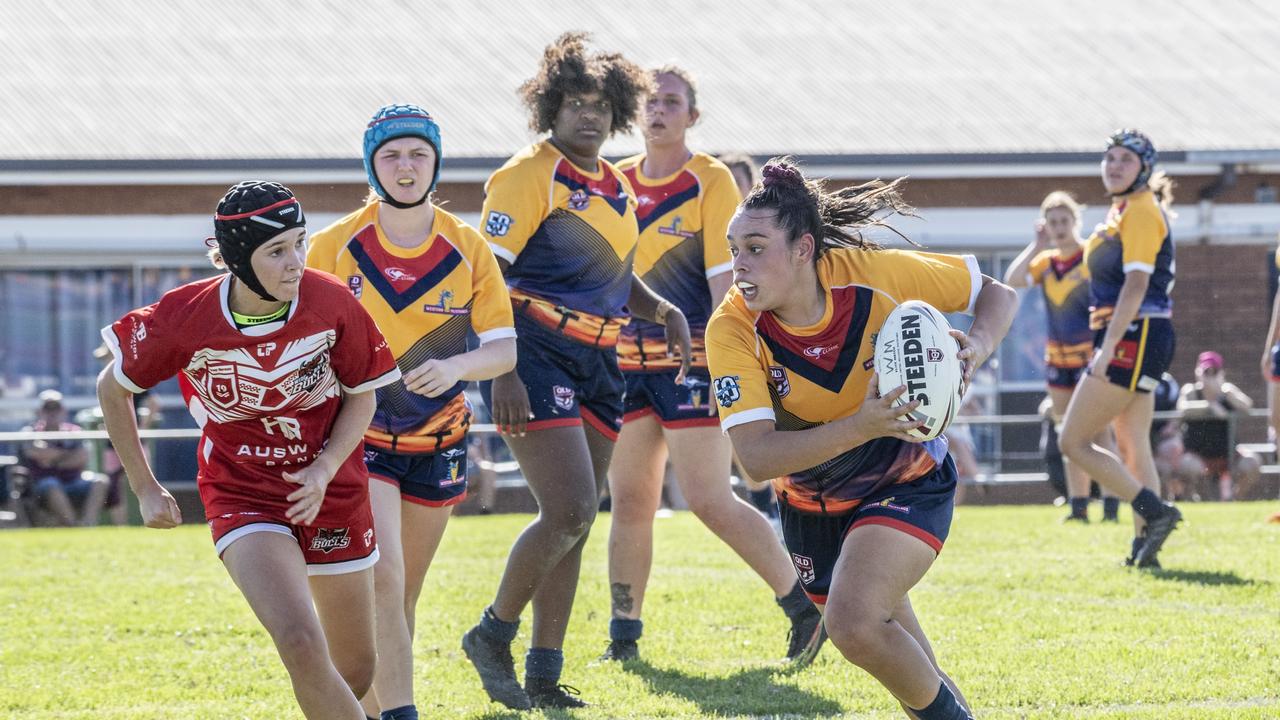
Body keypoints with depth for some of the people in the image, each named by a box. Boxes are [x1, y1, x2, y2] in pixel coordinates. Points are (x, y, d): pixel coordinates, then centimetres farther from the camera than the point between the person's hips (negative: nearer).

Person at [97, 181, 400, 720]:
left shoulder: (331, 302, -14)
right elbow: (113, 389, 1)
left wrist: (326, 470, -13)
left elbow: (362, 394, 3)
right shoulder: (185, 317, -18)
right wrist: (145, 489, 4)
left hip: (329, 488, 3)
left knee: (355, 673, 10)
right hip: (241, 495, -3)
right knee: (301, 646, -26)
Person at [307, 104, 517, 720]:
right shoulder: (334, 247, -7)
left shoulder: (468, 248, -3)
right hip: (359, 438, -3)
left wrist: (455, 367, -24)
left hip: (438, 440, 3)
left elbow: (504, 348, -4)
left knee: (403, 598, 11)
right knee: (383, 581, -20)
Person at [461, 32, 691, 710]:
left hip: (598, 362, 8)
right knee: (570, 511, -17)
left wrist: (664, 312, 8)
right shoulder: (529, 176, -9)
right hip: (536, 354, -8)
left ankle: (544, 676, 13)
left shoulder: (617, 188, 15)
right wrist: (501, 372, -23)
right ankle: (492, 635, 1)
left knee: (572, 523, 7)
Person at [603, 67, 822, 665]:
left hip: (692, 359, -6)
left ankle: (805, 608, -2)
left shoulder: (710, 182, -5)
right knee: (630, 501, 5)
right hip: (627, 361, 6)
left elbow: (726, 278, -10)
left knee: (708, 500, -11)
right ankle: (624, 633, 14)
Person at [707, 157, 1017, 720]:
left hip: (908, 480, -3)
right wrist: (860, 427, -47)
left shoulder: (875, 273, -24)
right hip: (810, 502, 3)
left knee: (854, 624, -26)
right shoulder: (732, 329, -24)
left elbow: (995, 292, -7)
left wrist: (977, 346, -29)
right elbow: (756, 455, -34)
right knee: (898, 655, 17)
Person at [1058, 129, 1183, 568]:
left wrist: (1107, 347, -24)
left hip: (1136, 336, -10)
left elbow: (1136, 284, -20)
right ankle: (1144, 547, 10)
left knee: (1073, 441, -10)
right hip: (1130, 340, 10)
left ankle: (1155, 511, -12)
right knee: (1131, 448, 10)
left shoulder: (1142, 211, -11)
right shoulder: (1121, 211, 18)